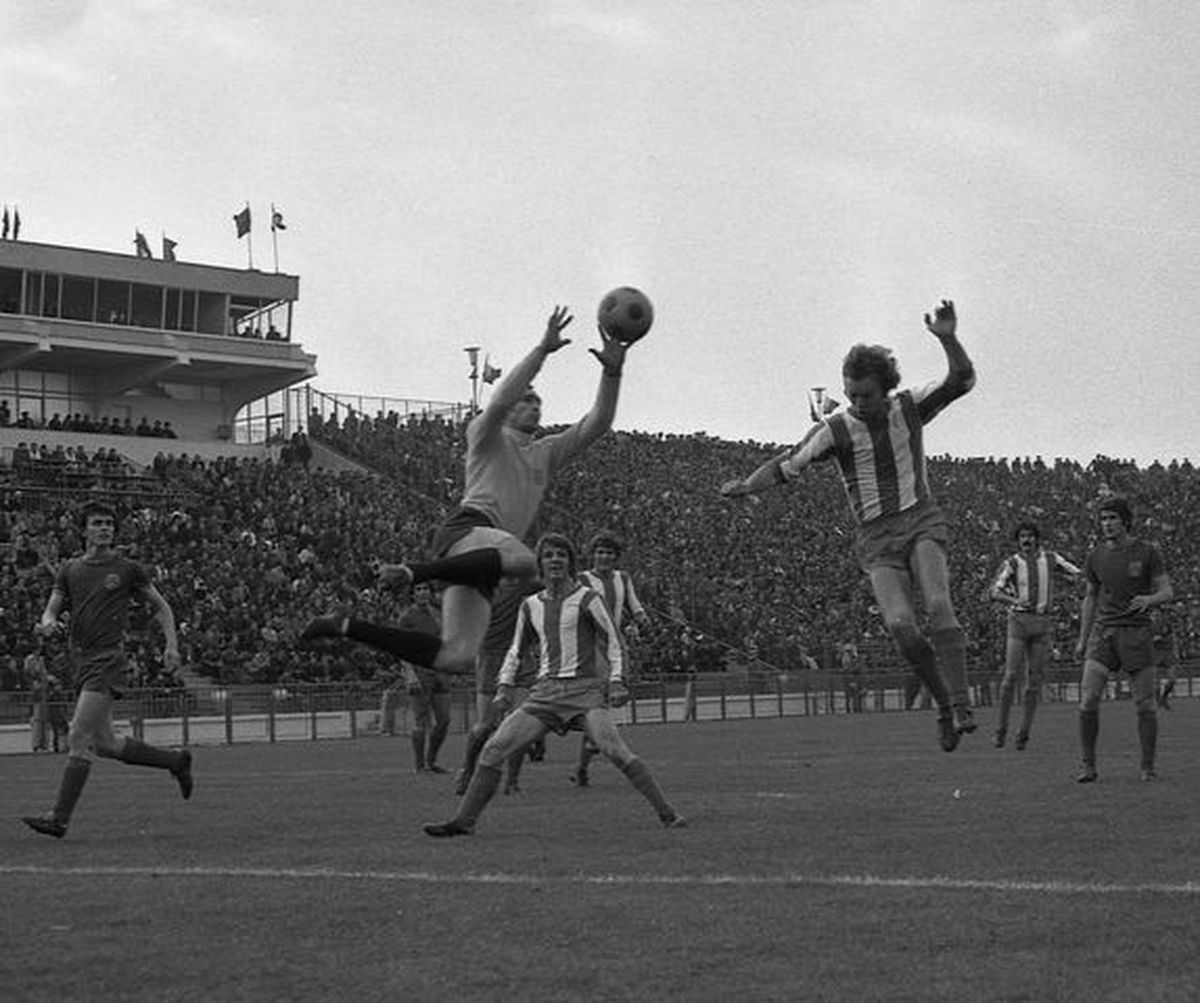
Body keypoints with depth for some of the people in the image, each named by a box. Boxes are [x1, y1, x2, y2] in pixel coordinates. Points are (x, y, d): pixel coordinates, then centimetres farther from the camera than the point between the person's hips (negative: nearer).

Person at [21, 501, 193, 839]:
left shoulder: (128, 569, 1)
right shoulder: (69, 570, 12)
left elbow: (160, 606, 10)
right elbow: (52, 609, 11)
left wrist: (171, 645, -1)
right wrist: (47, 624, -13)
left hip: (108, 659, -6)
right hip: (80, 660, 6)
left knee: (79, 738, -13)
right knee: (105, 744, 10)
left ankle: (59, 818, -11)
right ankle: (176, 761, 28)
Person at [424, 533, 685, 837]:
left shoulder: (587, 599, -1)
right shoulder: (531, 606, 13)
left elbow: (613, 641, 0)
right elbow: (517, 650, 25)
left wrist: (616, 682, -13)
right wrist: (504, 686, 11)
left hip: (585, 691, -5)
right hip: (545, 694, 5)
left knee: (616, 751, -26)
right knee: (493, 749, -6)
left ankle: (667, 814, -20)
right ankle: (464, 821, 4)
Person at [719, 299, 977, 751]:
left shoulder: (910, 407, 1)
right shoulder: (836, 429, -3)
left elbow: (962, 380, -8)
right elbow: (786, 465, -5)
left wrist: (948, 338, -26)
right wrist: (745, 486, -22)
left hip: (920, 521, 0)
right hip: (877, 538, 0)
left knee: (938, 604, -26)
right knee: (900, 625, -21)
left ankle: (961, 706, -28)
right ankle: (943, 705, -2)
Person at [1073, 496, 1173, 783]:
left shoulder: (1148, 552, -4)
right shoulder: (1096, 557, 5)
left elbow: (1168, 593, -2)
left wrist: (1148, 600, -26)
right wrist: (1082, 641, 15)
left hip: (1137, 634, -2)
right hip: (1104, 633, 2)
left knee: (1145, 705, -2)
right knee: (1088, 700, -12)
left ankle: (1148, 767, 15)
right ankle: (1088, 766, 1)